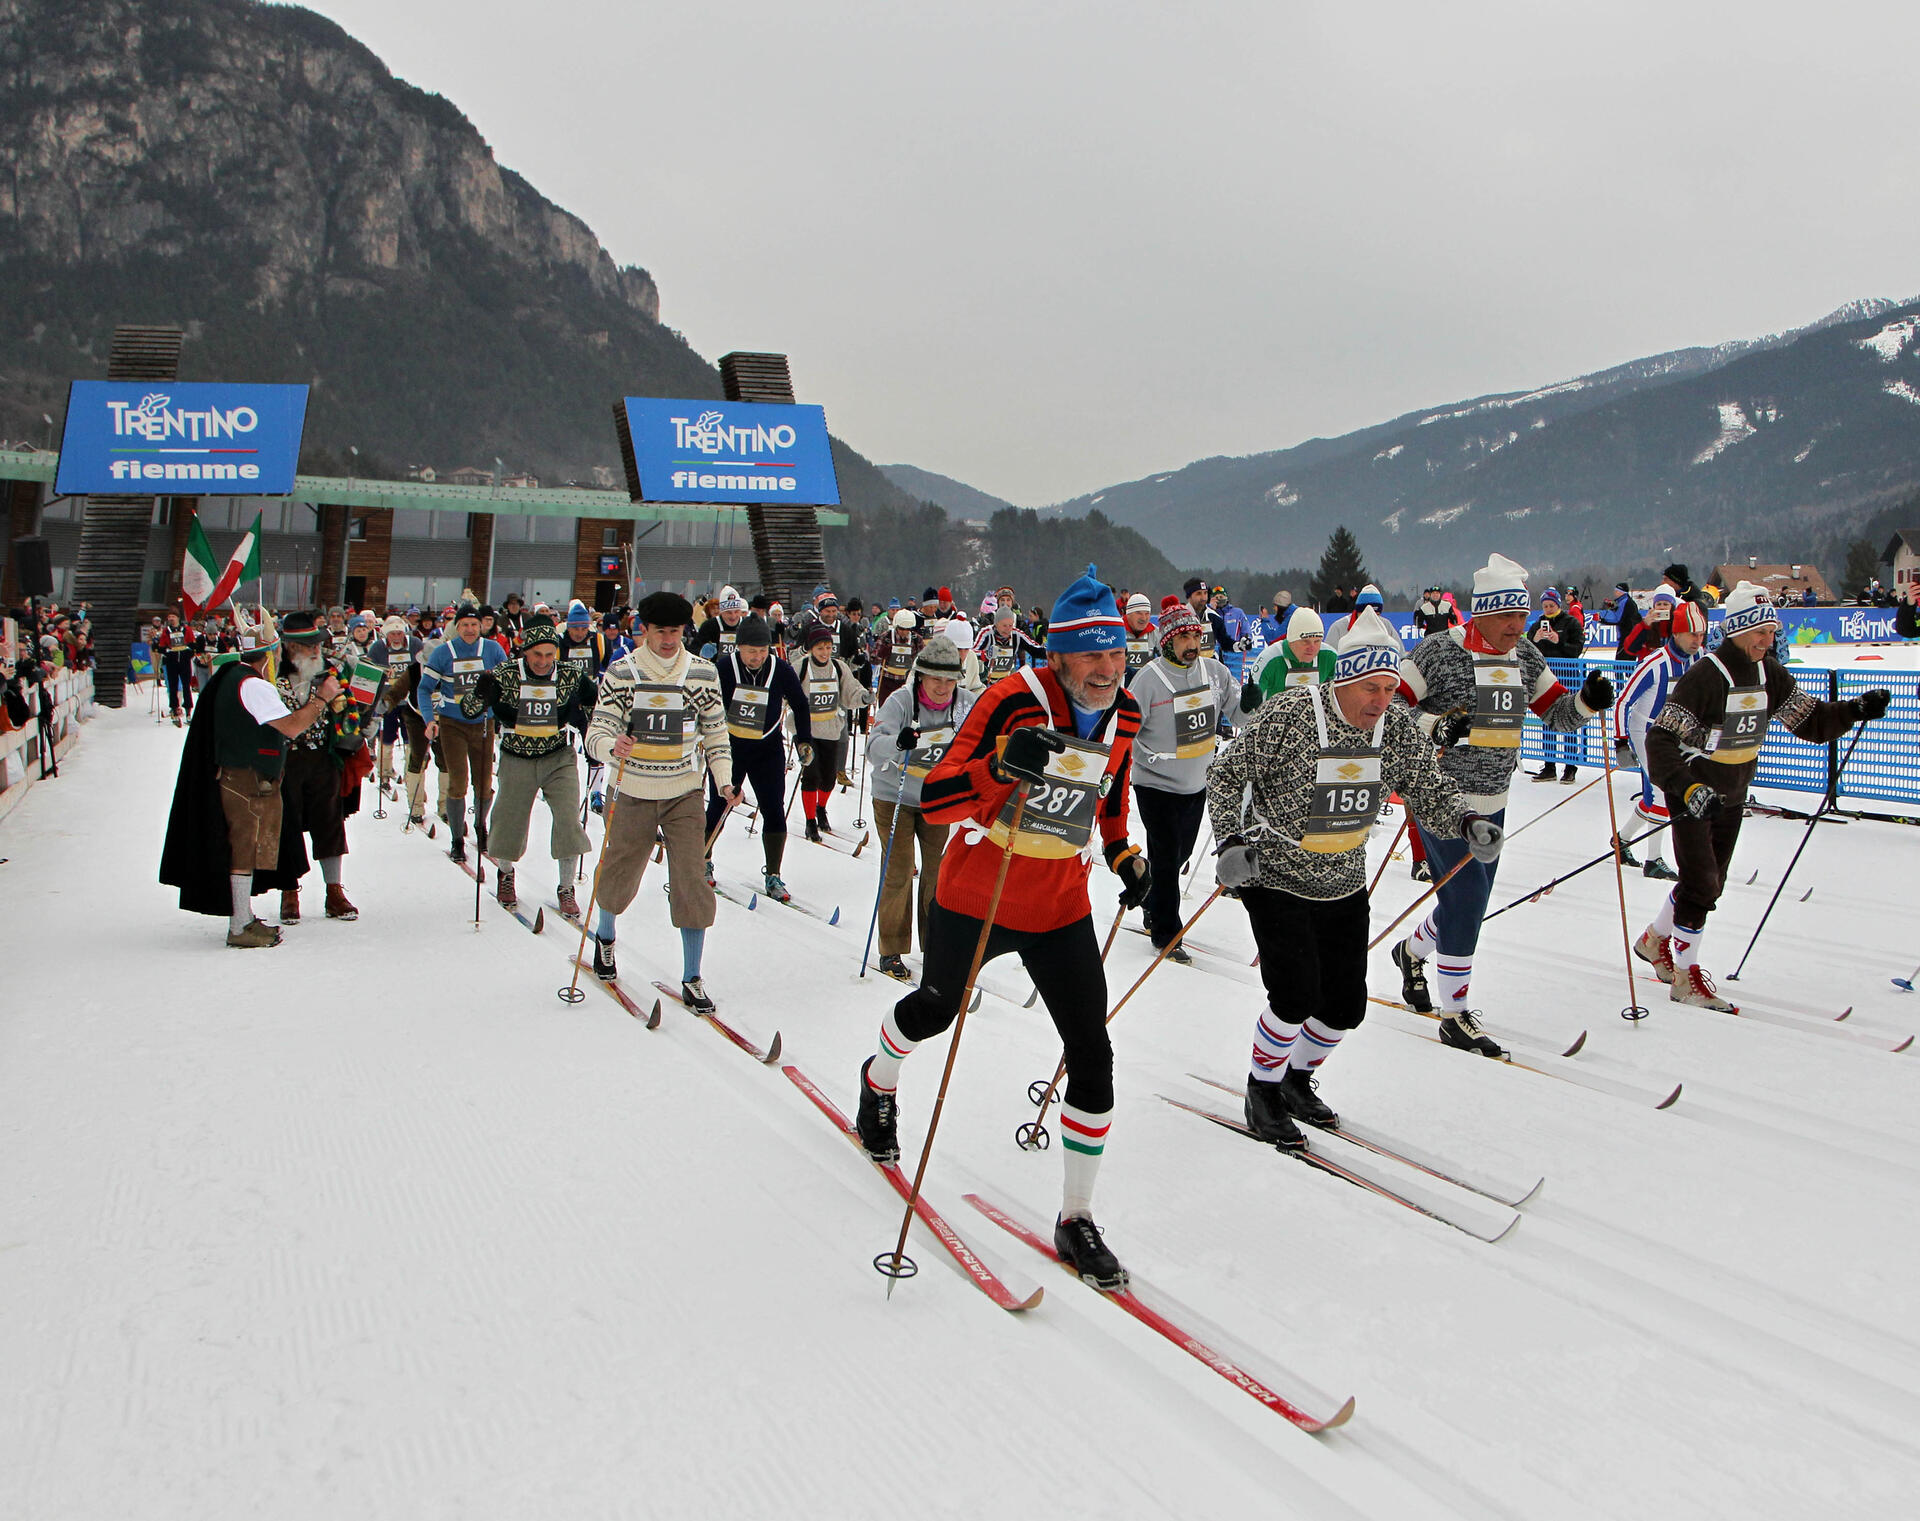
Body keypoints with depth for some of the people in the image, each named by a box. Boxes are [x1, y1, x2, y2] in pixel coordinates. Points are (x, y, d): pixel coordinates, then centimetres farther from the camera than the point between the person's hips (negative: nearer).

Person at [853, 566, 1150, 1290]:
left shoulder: (1123, 714, -4)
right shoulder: (1014, 701, -23)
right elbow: (933, 800, -28)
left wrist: (1123, 853, 7)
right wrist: (1001, 763, -44)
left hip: (1062, 910, 3)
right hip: (974, 899, -3)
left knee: (1093, 1055, -5)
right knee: (935, 1007, 22)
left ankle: (1076, 1218, 11)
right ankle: (880, 1082, 58)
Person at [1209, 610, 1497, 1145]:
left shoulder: (1399, 727, -7)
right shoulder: (1287, 716, -21)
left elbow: (1429, 791, 1)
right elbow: (1227, 777, -13)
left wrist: (1467, 823, -20)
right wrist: (1233, 841, -26)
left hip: (1344, 884, 6)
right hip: (1275, 878, -5)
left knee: (1346, 1005, 8)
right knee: (1297, 995, -16)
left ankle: (1297, 1081, 35)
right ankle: (1262, 1092, 9)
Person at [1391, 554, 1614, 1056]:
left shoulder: (1525, 656, 6)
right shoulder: (1439, 651, -14)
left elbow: (1556, 713, 12)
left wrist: (1587, 700, -8)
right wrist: (1434, 728, -27)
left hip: (1492, 803, 7)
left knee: (1466, 905, 16)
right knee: (1468, 898, -10)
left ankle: (1412, 951, 47)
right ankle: (1454, 1016, 2)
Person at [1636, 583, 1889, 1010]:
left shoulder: (1769, 673, 0)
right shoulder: (1705, 675, -22)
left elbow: (1810, 720, 5)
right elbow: (1661, 739, -28)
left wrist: (1856, 710, -13)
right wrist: (1688, 789, -39)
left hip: (1731, 798, 8)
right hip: (1691, 795, -8)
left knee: (1710, 882, 16)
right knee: (1702, 883, -10)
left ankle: (1655, 939, 37)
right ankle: (1686, 977, 2)